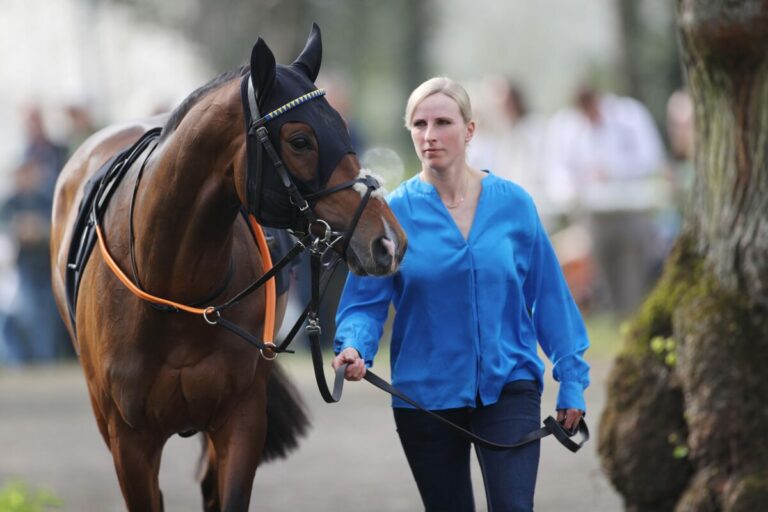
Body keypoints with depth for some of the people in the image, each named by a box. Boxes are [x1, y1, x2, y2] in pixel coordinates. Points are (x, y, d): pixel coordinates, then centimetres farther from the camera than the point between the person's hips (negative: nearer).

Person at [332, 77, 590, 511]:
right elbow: (366, 301, -3)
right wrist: (354, 347, -24)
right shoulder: (395, 212, -4)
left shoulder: (513, 205, -1)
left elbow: (549, 296, 5)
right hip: (426, 391, 1)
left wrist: (571, 380, 4)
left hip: (508, 383, -1)